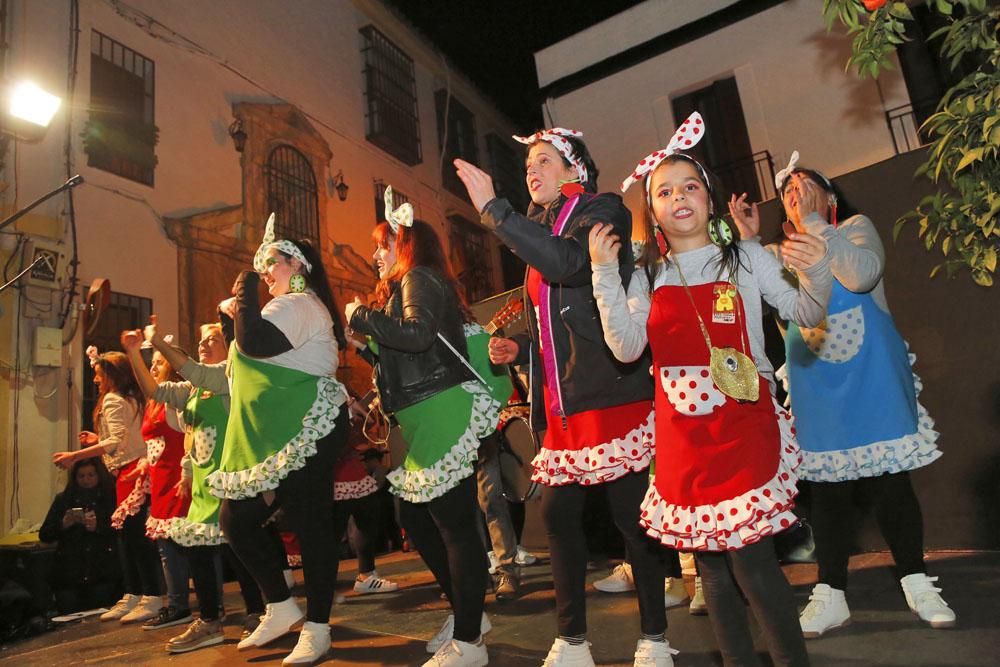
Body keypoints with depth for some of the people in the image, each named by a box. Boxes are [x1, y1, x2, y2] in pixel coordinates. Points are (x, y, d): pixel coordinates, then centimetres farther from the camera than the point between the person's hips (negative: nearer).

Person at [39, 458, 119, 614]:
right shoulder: (63, 499, 13)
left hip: (102, 572, -2)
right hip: (68, 573, 2)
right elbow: (44, 535, 11)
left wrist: (98, 527, -18)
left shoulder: (111, 497, 4)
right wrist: (63, 524, -7)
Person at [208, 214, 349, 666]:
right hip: (274, 437, 11)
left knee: (309, 526, -4)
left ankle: (316, 628, 9)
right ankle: (281, 608, 23)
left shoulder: (298, 303, -8)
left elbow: (254, 344, -23)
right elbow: (248, 349, 27)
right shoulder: (287, 306, 24)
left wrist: (244, 294, -11)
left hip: (306, 433, -11)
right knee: (236, 520, 10)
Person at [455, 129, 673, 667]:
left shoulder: (602, 210, -2)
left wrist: (491, 208, -20)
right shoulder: (542, 230, 20)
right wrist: (519, 347, 9)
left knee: (630, 516, 0)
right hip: (562, 401, 8)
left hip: (610, 393, -7)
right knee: (558, 514, 9)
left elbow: (566, 261, -25)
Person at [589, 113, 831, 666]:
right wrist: (604, 273, -12)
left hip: (742, 424, -3)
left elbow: (805, 315, 2)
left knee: (750, 560, -8)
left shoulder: (746, 257, 4)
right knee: (710, 561, 13)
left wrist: (815, 274, -20)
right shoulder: (648, 278, 8)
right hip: (681, 435, 3)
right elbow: (627, 348, -4)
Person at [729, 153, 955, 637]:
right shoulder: (782, 253, 13)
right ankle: (830, 596, 14)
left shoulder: (855, 228, 3)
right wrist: (750, 240, -6)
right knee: (827, 488, 6)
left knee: (888, 481, 1)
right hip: (816, 386, 3)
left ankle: (917, 584, 21)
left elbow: (862, 275, -19)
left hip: (870, 378, -2)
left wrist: (812, 220, -16)